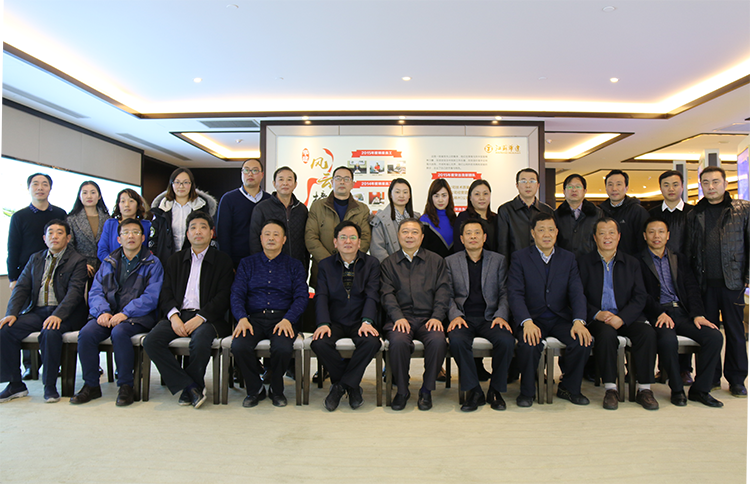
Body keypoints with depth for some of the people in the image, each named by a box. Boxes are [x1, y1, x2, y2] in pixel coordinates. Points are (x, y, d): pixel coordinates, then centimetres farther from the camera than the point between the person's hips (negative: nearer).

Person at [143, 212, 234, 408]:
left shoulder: (223, 260, 7)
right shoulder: (175, 259, 20)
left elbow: (223, 297, -3)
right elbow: (166, 293, 11)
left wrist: (200, 318, -15)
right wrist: (174, 316, -8)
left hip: (207, 317, -4)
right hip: (178, 315, 4)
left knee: (200, 342, -34)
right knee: (151, 341, -23)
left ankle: (189, 390, -7)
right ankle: (190, 386, -15)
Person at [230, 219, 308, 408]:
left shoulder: (294, 266, 13)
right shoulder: (247, 264, 17)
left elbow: (301, 297, 2)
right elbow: (236, 294, 7)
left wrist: (287, 320, -15)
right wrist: (242, 318, -13)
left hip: (282, 319, -1)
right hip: (253, 318, 2)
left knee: (283, 348, -32)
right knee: (239, 346, -29)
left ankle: (277, 390, 1)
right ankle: (255, 389, 1)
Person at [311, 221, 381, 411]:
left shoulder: (371, 263, 7)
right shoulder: (325, 265, 10)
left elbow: (371, 295, -4)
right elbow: (322, 296, 0)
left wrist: (367, 321, -21)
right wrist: (323, 323, -18)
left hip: (359, 322, -1)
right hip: (334, 322, 1)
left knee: (372, 342, -32)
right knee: (319, 343, -29)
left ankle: (341, 385, -9)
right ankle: (352, 385, -5)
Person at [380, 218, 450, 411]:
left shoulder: (436, 260, 16)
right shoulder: (389, 263, 16)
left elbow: (443, 290, 7)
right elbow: (387, 293, 4)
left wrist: (437, 317, -9)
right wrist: (398, 317, -13)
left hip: (428, 317, 1)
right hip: (401, 317, 0)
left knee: (438, 341, -31)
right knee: (398, 341, -32)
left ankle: (427, 390, -6)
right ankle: (402, 390, -7)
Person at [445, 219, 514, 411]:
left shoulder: (498, 260, 13)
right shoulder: (450, 261, 12)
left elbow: (504, 293, 9)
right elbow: (448, 295, 7)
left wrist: (501, 316, -9)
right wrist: (455, 315, -11)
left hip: (489, 317, 1)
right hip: (463, 318, -1)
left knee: (506, 340, -29)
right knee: (456, 340, -33)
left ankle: (496, 390, -5)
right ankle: (474, 391, -15)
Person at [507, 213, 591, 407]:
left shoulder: (568, 258, 10)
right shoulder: (519, 258, 0)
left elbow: (577, 293, 0)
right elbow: (515, 294, -10)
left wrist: (579, 321, -19)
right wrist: (527, 322, -26)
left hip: (560, 318, 3)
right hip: (532, 318, -3)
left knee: (583, 341, -24)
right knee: (528, 345, -32)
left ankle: (569, 388, 5)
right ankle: (527, 391, -3)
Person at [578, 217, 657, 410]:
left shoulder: (632, 263, 13)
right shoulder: (584, 262, 6)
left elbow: (640, 297, 3)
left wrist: (621, 318, -14)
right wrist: (597, 314, -16)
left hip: (627, 318, 3)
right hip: (597, 319, -2)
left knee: (648, 333, -26)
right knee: (607, 334, -33)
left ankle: (644, 389, -15)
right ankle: (610, 389, -22)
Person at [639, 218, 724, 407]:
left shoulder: (679, 259, 21)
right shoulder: (638, 262, 6)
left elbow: (692, 288, 10)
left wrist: (698, 314, -6)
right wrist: (660, 313, -20)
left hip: (683, 312, 5)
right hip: (657, 314, -5)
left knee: (715, 336, -20)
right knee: (668, 339, -34)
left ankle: (700, 389, -3)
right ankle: (677, 390, -10)